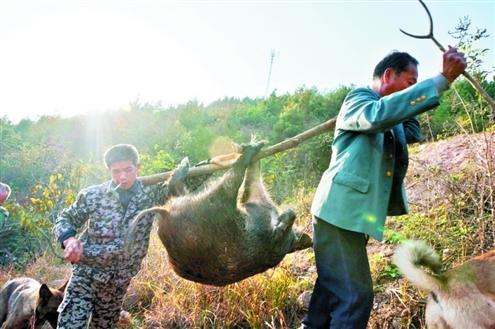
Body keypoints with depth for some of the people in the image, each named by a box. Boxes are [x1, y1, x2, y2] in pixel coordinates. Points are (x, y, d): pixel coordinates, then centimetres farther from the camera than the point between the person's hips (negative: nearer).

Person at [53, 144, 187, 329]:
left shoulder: (150, 193, -7)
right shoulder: (93, 195, -9)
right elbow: (65, 219, 0)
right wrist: (69, 239, -21)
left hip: (120, 281, 2)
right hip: (86, 273, -2)